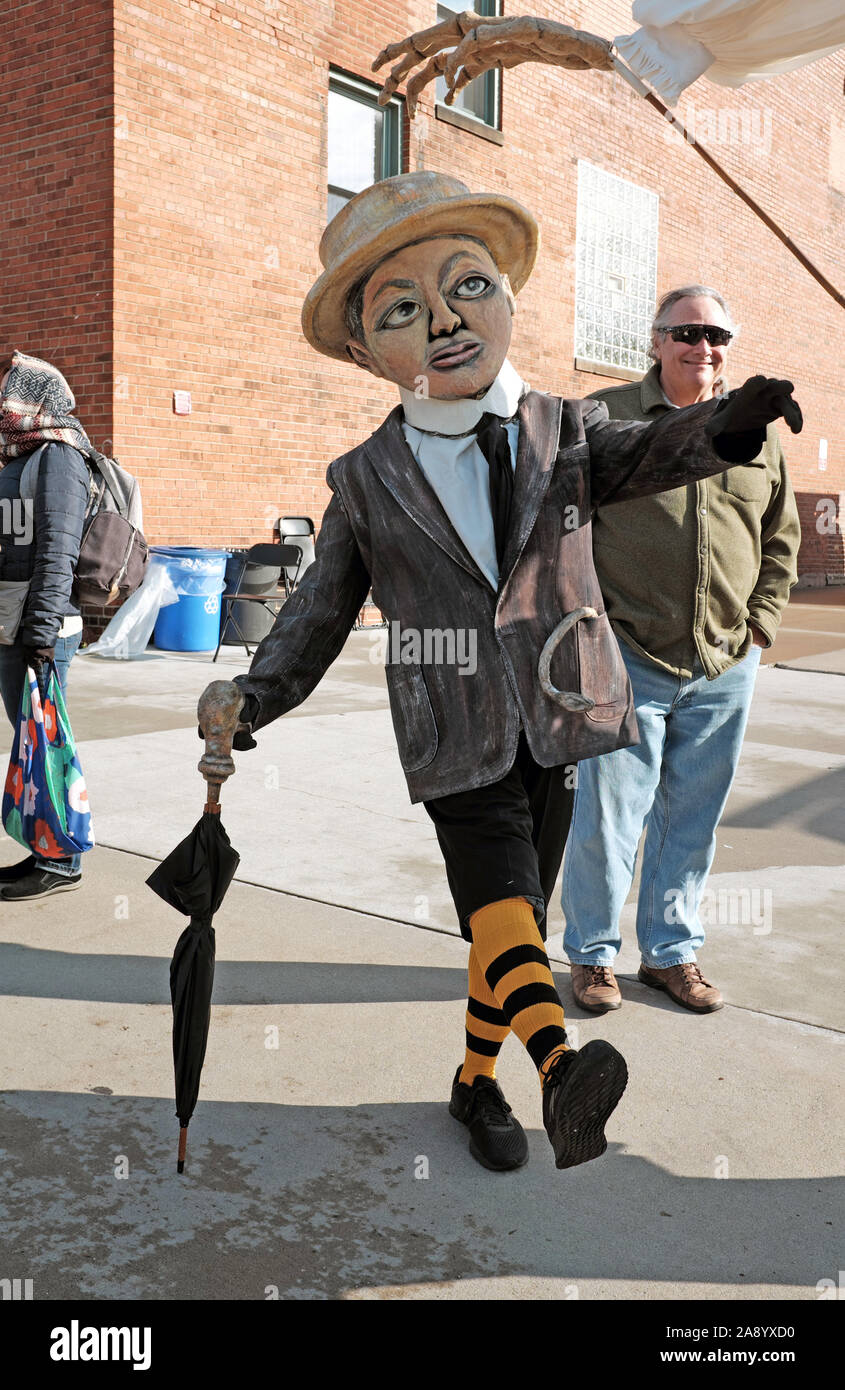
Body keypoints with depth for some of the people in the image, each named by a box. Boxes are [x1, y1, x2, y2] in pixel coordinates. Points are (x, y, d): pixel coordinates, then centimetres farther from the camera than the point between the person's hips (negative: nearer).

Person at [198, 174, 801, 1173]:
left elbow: (646, 454, -13)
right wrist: (254, 699, -6)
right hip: (455, 733, -2)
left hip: (555, 717, 2)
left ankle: (477, 1081, 28)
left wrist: (724, 422, -35)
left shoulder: (563, 432, 3)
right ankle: (560, 1066, -36)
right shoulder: (368, 481, 1)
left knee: (517, 915, 11)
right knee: (499, 897, -22)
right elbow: (319, 610, 6)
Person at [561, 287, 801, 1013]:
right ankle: (593, 953, 21)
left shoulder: (758, 433, 11)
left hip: (724, 668, 4)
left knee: (693, 818, 12)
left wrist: (758, 625, 8)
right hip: (627, 661, -3)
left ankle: (672, 952, 28)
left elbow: (782, 539, 18)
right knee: (608, 815, 1)